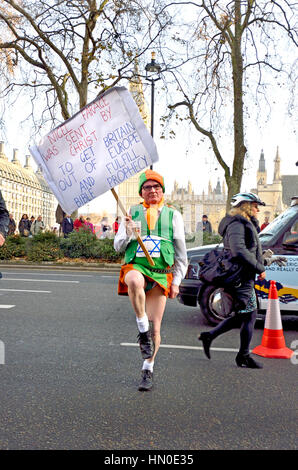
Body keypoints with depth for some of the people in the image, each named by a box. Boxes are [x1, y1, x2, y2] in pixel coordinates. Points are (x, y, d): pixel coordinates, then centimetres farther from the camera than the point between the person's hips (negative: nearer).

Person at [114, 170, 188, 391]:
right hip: (135, 266, -1)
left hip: (161, 273, 1)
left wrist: (177, 281, 7)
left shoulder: (173, 215, 13)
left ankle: (148, 370, 21)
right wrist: (128, 233, -9)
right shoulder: (133, 212, 13)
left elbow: (181, 253, 15)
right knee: (135, 281, -39)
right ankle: (142, 331, -20)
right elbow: (118, 246, 12)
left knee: (155, 326, 1)